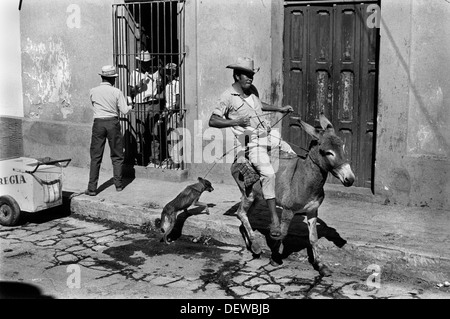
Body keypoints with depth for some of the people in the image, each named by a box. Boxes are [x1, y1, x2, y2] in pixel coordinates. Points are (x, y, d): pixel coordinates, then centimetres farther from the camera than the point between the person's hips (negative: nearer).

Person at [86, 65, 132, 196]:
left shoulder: (93, 91, 0)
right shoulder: (117, 92, -4)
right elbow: (124, 110, -3)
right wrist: (130, 106, 18)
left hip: (98, 123, 1)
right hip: (113, 123, -1)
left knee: (95, 157, 3)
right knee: (117, 156, 14)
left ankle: (92, 188, 0)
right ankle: (118, 185, 18)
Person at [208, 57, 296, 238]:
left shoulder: (252, 90, 10)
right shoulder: (228, 96, -12)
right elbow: (212, 121, -14)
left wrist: (280, 109, 32)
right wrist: (236, 122, -25)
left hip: (268, 135, 8)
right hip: (252, 143, -8)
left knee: (292, 155, 19)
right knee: (268, 173, -25)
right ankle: (274, 221, -23)